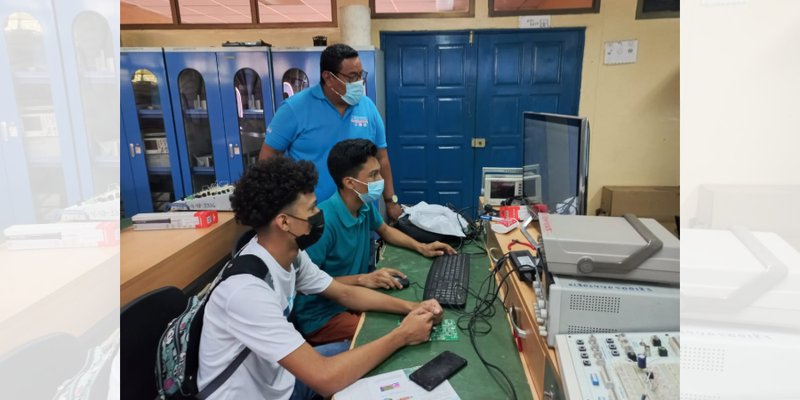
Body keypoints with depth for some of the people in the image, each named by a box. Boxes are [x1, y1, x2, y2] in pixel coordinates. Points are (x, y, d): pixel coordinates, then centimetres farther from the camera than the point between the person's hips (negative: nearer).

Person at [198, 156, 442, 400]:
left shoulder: (291, 255, -9)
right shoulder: (248, 290, -34)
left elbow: (345, 293, 5)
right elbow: (325, 379, -36)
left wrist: (410, 307, -7)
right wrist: (401, 336, -26)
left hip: (277, 375, 7)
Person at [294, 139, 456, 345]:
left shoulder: (366, 205, -3)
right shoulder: (323, 221, -28)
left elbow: (385, 230, 19)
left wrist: (421, 247, 5)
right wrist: (362, 279, -28)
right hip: (321, 316, -8)